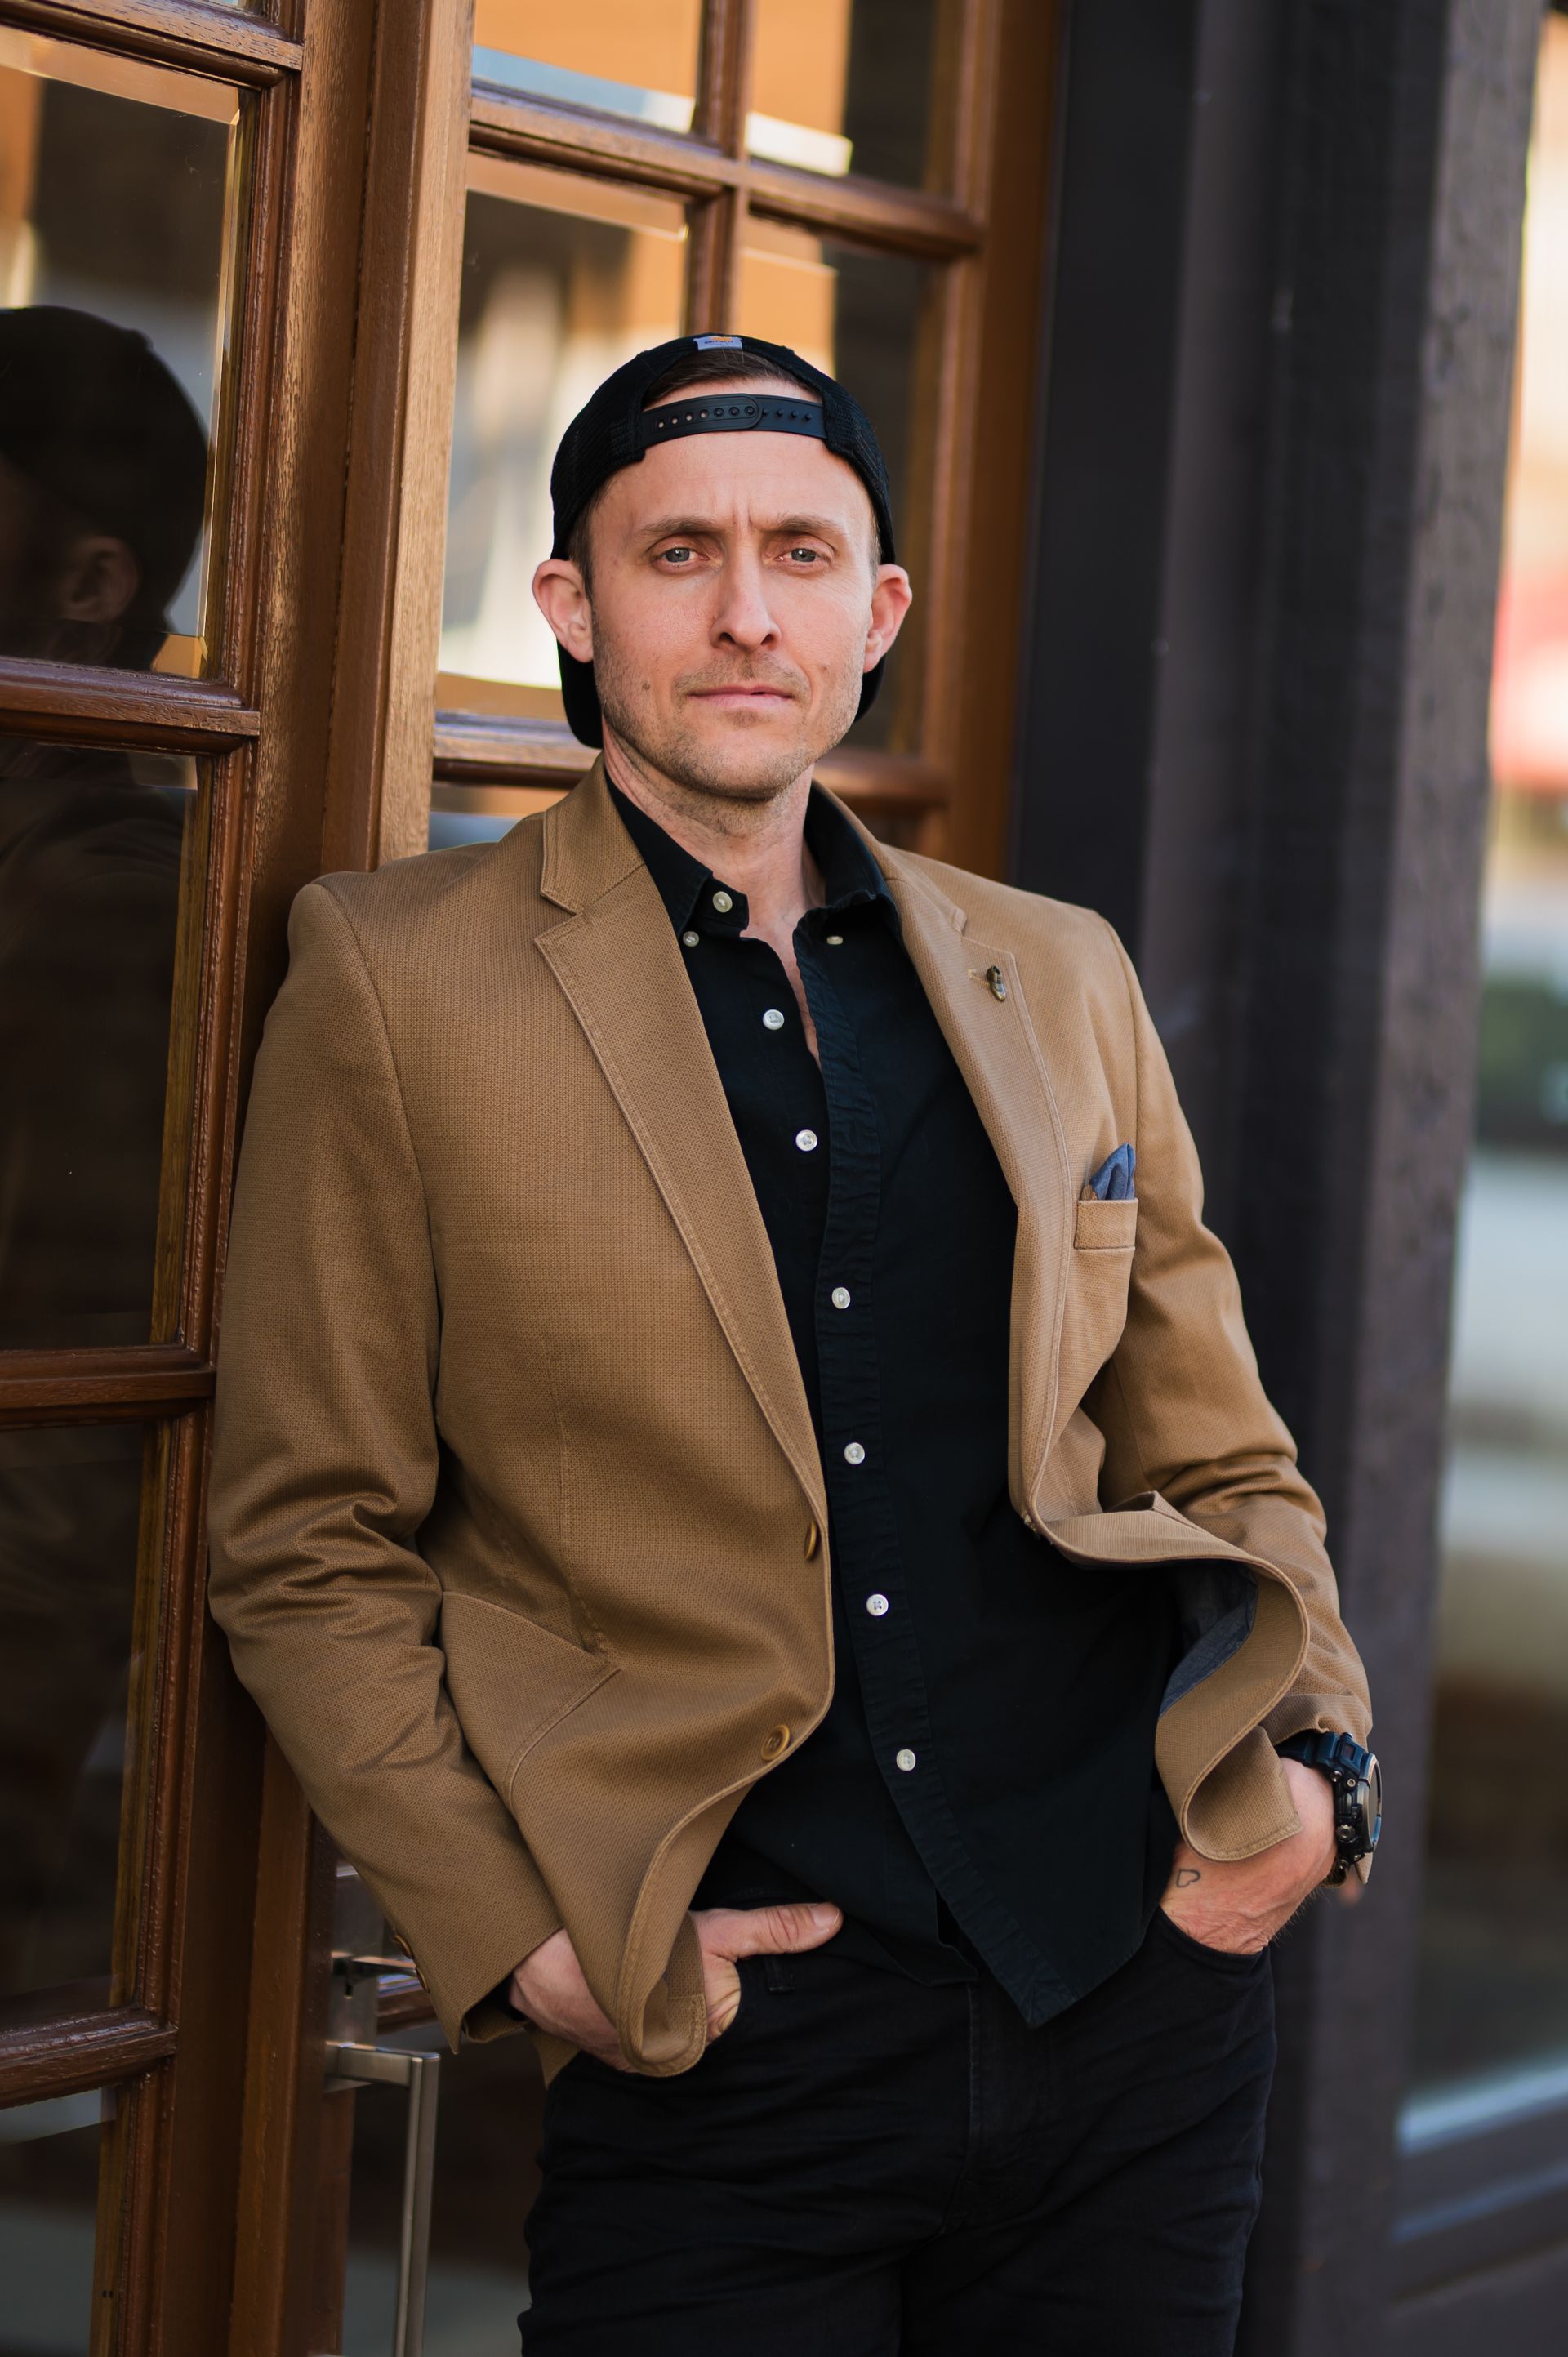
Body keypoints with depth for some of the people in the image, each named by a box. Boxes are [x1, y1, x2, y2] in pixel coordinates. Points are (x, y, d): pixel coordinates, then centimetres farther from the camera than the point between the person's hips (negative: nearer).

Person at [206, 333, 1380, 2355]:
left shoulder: (1062, 980, 12)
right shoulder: (400, 981, 0)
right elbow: (310, 1553, -1)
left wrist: (1316, 1752, 0)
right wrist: (517, 1938, -11)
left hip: (1140, 1987, 4)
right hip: (727, 2026, -3)